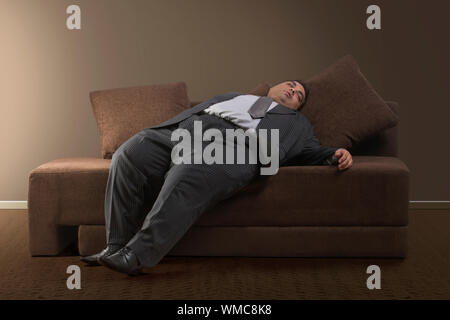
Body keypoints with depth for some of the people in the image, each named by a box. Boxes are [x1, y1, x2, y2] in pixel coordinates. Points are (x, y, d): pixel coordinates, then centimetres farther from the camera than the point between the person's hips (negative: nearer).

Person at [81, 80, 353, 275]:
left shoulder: (296, 122, 35)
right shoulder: (235, 95, 42)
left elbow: (311, 151, 19)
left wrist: (335, 155, -4)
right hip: (185, 128, 4)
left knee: (190, 177, -38)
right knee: (129, 155, -22)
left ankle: (138, 255, -37)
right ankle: (116, 247, -19)